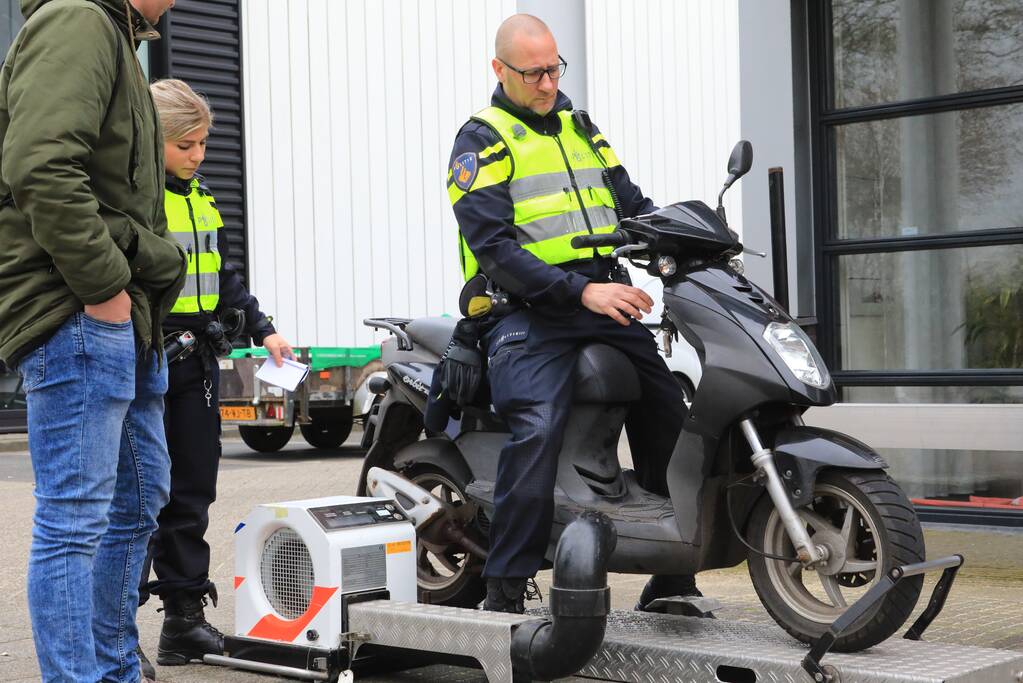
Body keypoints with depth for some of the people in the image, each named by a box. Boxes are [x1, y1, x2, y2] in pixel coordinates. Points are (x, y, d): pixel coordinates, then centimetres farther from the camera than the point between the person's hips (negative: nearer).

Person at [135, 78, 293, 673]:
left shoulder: (202, 197, 15)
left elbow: (224, 277, 22)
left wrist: (262, 329, 12)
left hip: (196, 363, 7)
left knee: (192, 492, 10)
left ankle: (186, 614, 18)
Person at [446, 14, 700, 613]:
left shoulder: (581, 129, 19)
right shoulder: (481, 142, -2)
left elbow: (632, 204, 21)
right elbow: (493, 249, -13)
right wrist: (582, 291, -23)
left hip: (600, 302, 6)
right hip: (529, 315, -6)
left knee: (669, 417, 0)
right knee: (537, 429, -27)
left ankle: (672, 577, 13)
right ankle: (504, 592, -20)